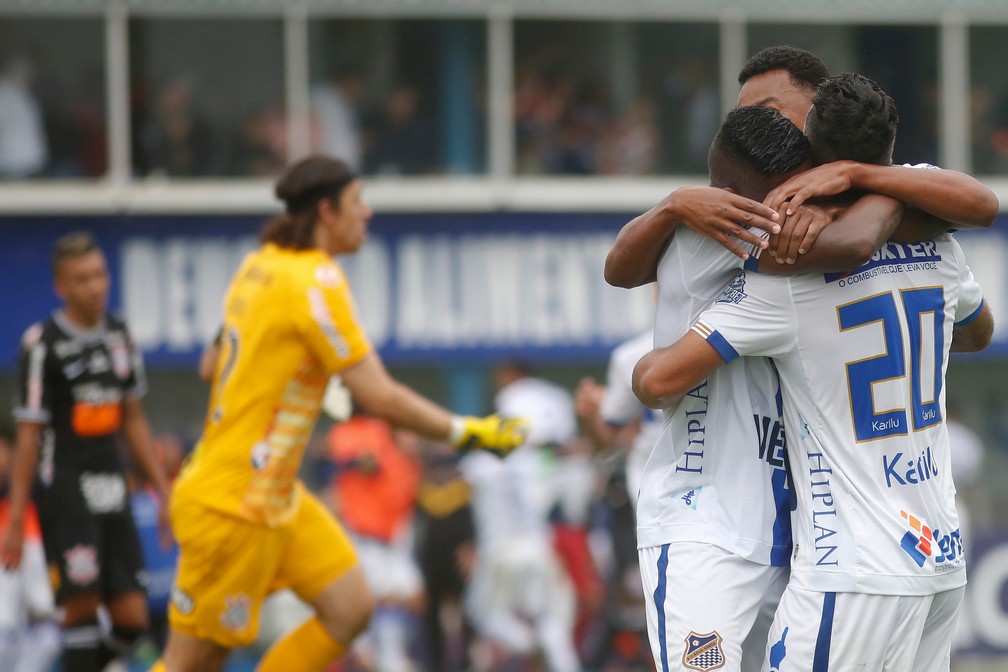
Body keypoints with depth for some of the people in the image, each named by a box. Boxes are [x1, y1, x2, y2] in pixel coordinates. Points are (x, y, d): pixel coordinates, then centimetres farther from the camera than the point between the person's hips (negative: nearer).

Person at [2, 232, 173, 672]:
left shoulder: (118, 335, 11)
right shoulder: (43, 343, -7)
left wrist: (164, 490, 18)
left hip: (111, 488, 6)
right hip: (64, 489, -6)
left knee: (132, 618, 0)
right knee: (82, 604, -15)